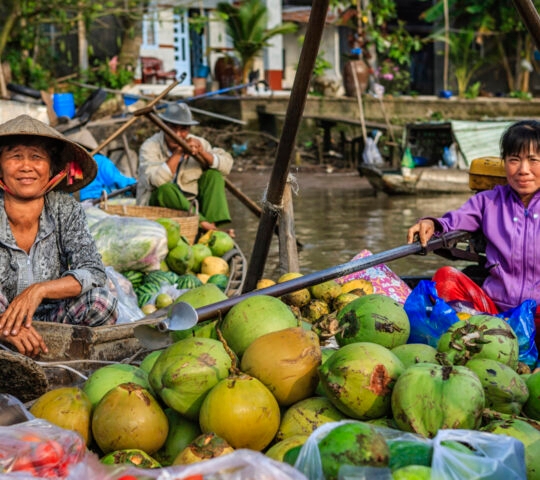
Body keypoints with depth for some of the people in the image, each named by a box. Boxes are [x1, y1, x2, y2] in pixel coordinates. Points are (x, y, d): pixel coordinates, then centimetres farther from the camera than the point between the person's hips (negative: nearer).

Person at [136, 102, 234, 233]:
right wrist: (177, 154, -33)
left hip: (189, 205, 5)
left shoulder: (197, 143, 0)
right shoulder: (150, 147, -15)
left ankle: (217, 228, -26)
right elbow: (155, 181, -33)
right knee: (165, 188, -34)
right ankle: (203, 224, -36)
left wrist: (203, 153, -22)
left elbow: (227, 165, -7)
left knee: (213, 174, -10)